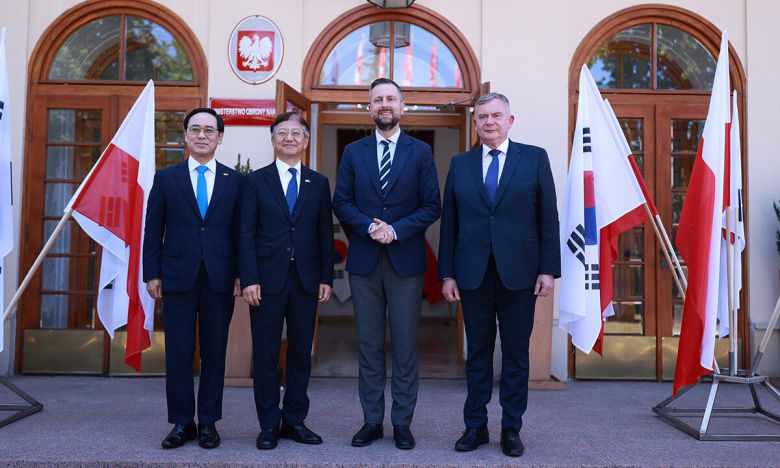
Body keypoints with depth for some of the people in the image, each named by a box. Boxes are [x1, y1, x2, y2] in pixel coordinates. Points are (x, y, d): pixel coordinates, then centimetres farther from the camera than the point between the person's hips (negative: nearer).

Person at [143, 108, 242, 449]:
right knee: (178, 353, 4)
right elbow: (153, 229, 6)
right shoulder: (166, 178, 7)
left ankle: (208, 422, 18)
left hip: (220, 278, 0)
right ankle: (181, 423, 17)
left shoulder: (235, 181, 6)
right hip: (178, 277, 0)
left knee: (214, 352, 6)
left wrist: (241, 275, -1)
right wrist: (152, 274, 1)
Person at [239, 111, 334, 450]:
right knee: (265, 355, 4)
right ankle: (269, 425, 17)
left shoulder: (319, 183, 10)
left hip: (306, 280, 2)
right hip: (267, 279, -2)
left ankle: (294, 420, 22)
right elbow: (246, 233, -1)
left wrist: (326, 278, 1)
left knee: (301, 354, 8)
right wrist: (249, 279, -9)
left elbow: (325, 234, 8)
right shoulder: (255, 181, 5)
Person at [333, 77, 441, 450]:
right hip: (364, 261, 2)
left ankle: (402, 423, 17)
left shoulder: (420, 152, 4)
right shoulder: (353, 152, 9)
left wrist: (395, 230, -13)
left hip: (405, 260, -1)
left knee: (405, 345, 4)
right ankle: (372, 421, 20)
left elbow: (431, 206, -1)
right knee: (369, 345, 8)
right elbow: (341, 202, 4)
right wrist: (370, 227, -12)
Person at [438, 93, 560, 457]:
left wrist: (548, 269, -5)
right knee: (477, 352, 10)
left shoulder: (534, 158, 4)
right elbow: (449, 222, 7)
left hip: (518, 273, -1)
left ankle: (511, 429, 19)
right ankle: (475, 426, 21)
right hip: (473, 274, 2)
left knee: (516, 354, 7)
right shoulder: (459, 164, 9)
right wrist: (447, 274, 2)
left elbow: (548, 218, 1)